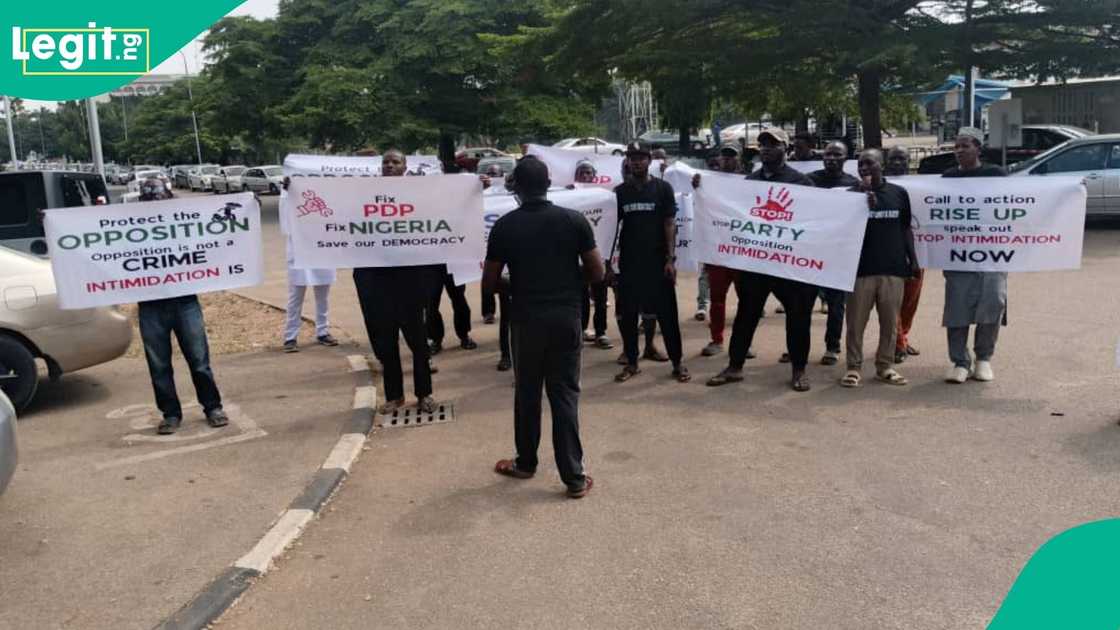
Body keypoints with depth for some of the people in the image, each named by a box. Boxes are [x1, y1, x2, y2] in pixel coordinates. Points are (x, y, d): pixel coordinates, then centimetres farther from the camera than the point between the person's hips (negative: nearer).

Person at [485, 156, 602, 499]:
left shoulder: (504, 226, -5)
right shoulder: (574, 220, -4)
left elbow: (489, 284, 0)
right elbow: (597, 273, -2)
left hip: (527, 319, 0)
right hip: (566, 317, 0)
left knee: (527, 393, 15)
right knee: (565, 395, 5)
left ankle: (526, 462, 30)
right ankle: (574, 477, 6)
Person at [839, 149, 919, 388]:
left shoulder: (898, 193, 8)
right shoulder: (852, 193, 4)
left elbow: (906, 228, 13)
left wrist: (912, 258, 8)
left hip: (893, 267, 2)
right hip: (861, 268, -1)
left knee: (890, 322, 7)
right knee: (856, 323, 1)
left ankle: (885, 366, 18)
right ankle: (854, 367, 9)